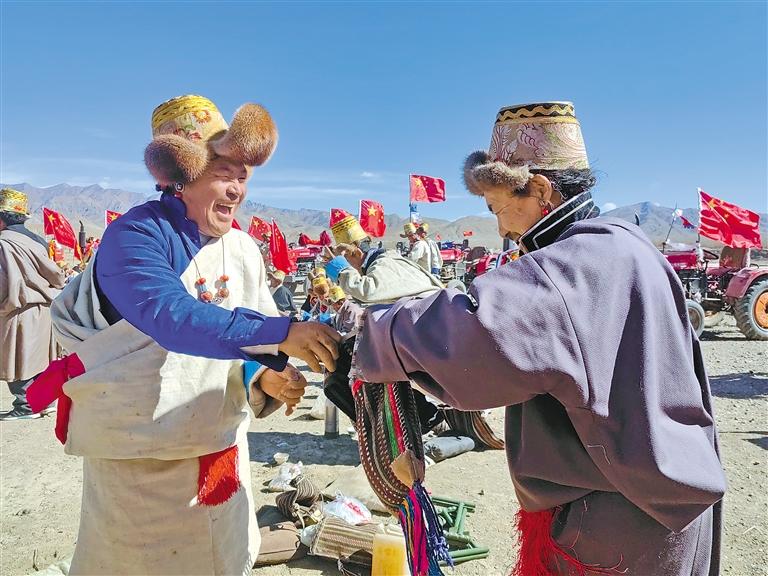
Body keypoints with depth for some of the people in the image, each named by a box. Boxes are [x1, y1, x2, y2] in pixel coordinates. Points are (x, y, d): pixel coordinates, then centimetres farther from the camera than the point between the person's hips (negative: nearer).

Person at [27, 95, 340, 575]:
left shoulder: (244, 250, 2)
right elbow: (172, 318, -34)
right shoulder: (134, 235, -17)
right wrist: (279, 333, -40)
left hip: (222, 444, 6)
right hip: (139, 450, -5)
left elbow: (256, 345, 3)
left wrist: (264, 378, -19)